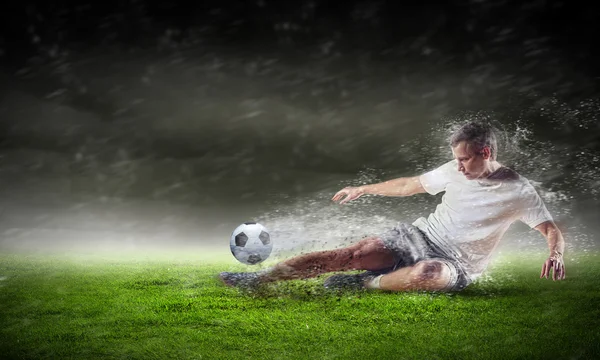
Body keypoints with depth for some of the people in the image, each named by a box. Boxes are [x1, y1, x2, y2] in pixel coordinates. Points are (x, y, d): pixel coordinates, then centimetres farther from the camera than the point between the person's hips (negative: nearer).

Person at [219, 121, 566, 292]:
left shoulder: (520, 191, -7)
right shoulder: (455, 170, 4)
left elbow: (553, 230, -3)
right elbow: (409, 185, 14)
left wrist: (556, 254, -26)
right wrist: (363, 189, 18)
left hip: (457, 264, -3)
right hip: (418, 236, 4)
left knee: (429, 273, -43)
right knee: (352, 254, -17)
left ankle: (363, 284, -17)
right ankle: (258, 278, -16)